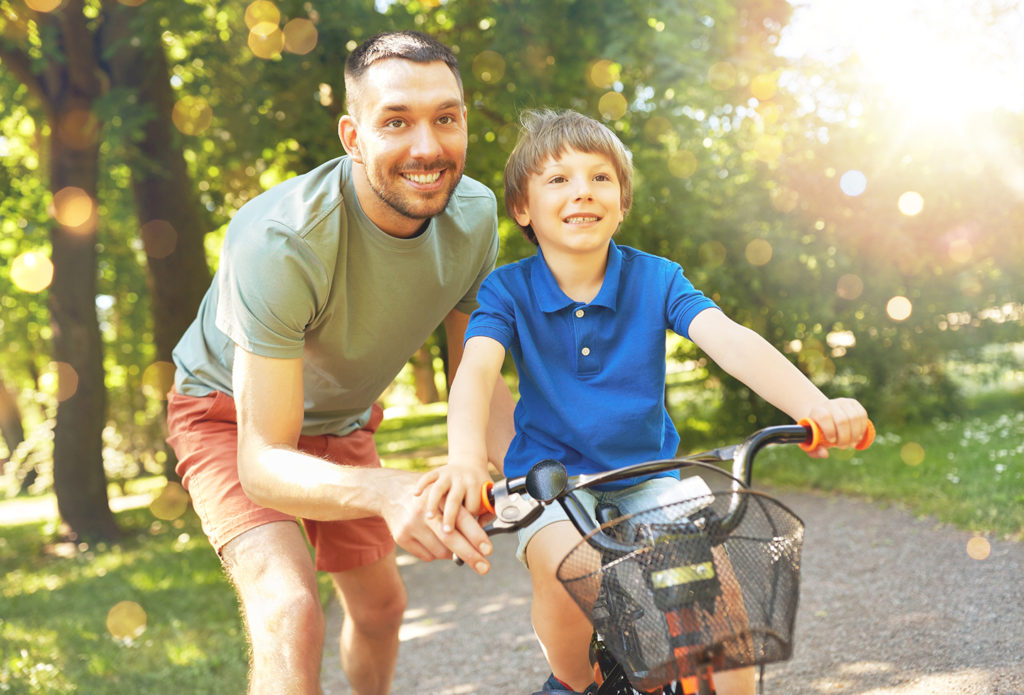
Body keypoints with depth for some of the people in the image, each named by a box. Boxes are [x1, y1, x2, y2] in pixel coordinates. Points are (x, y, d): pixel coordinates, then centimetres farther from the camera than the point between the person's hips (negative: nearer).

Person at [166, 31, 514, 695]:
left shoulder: (473, 213, -21)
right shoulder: (280, 243, -39)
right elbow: (263, 464, -40)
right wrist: (389, 493, -59)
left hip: (340, 423, 6)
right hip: (231, 415, -6)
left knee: (381, 605, 19)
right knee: (291, 612, -28)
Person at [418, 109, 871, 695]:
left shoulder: (657, 279, -4)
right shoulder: (509, 290, -6)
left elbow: (730, 339, -20)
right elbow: (477, 370, -23)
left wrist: (813, 405, -39)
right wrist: (466, 459, -46)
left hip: (646, 478, 2)